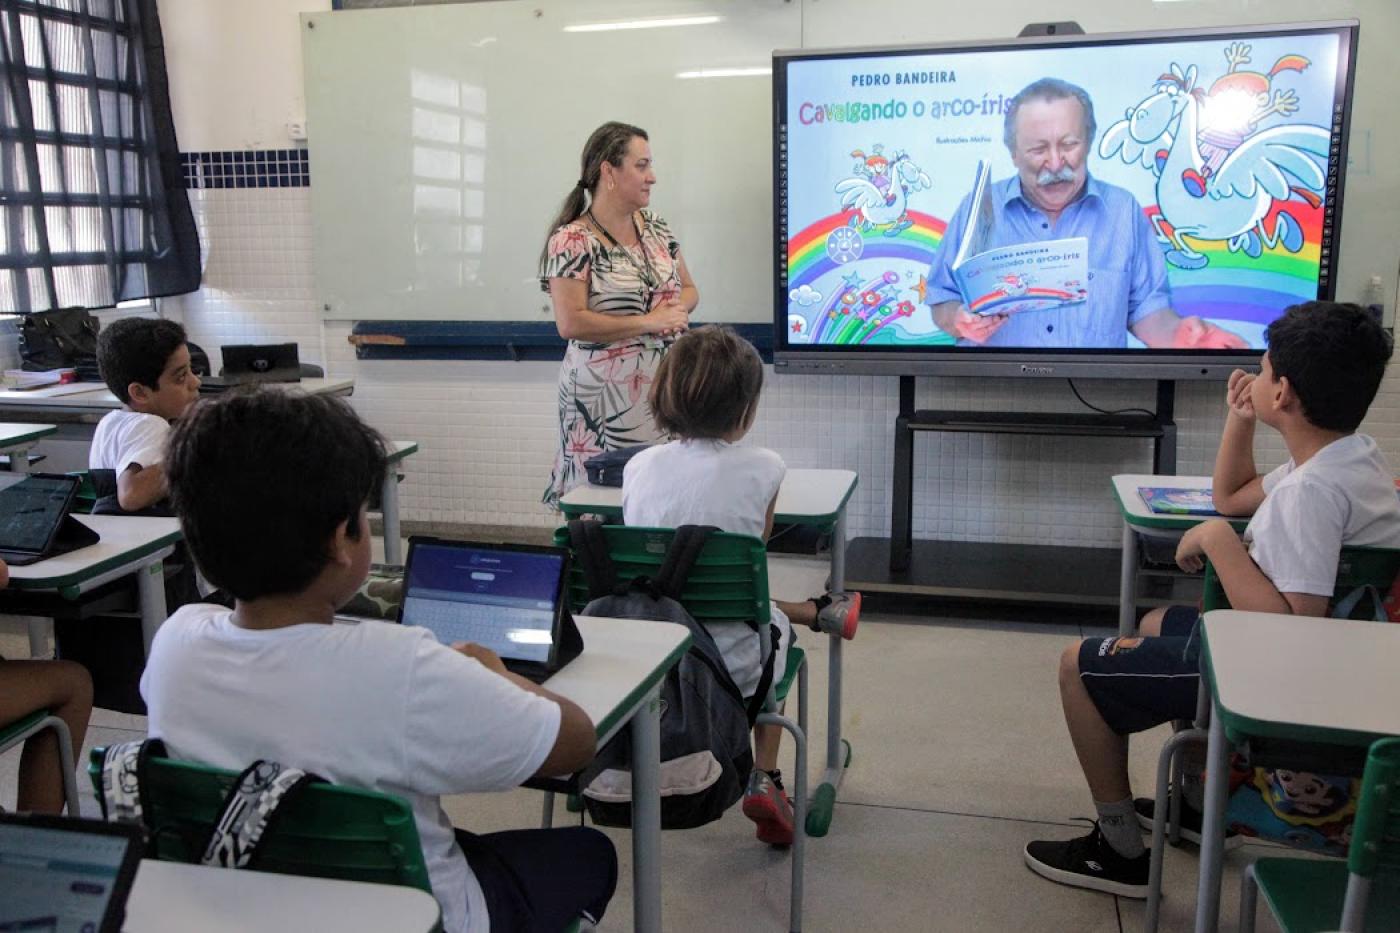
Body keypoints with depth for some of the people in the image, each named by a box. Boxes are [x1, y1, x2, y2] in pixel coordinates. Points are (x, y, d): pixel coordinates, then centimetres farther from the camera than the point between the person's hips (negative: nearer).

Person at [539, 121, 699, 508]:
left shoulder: (656, 229, 12)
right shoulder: (572, 240, -8)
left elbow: (689, 288, 20)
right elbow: (570, 323, -16)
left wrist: (677, 310, -4)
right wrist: (648, 322, -14)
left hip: (665, 388, 6)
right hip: (605, 396, -6)